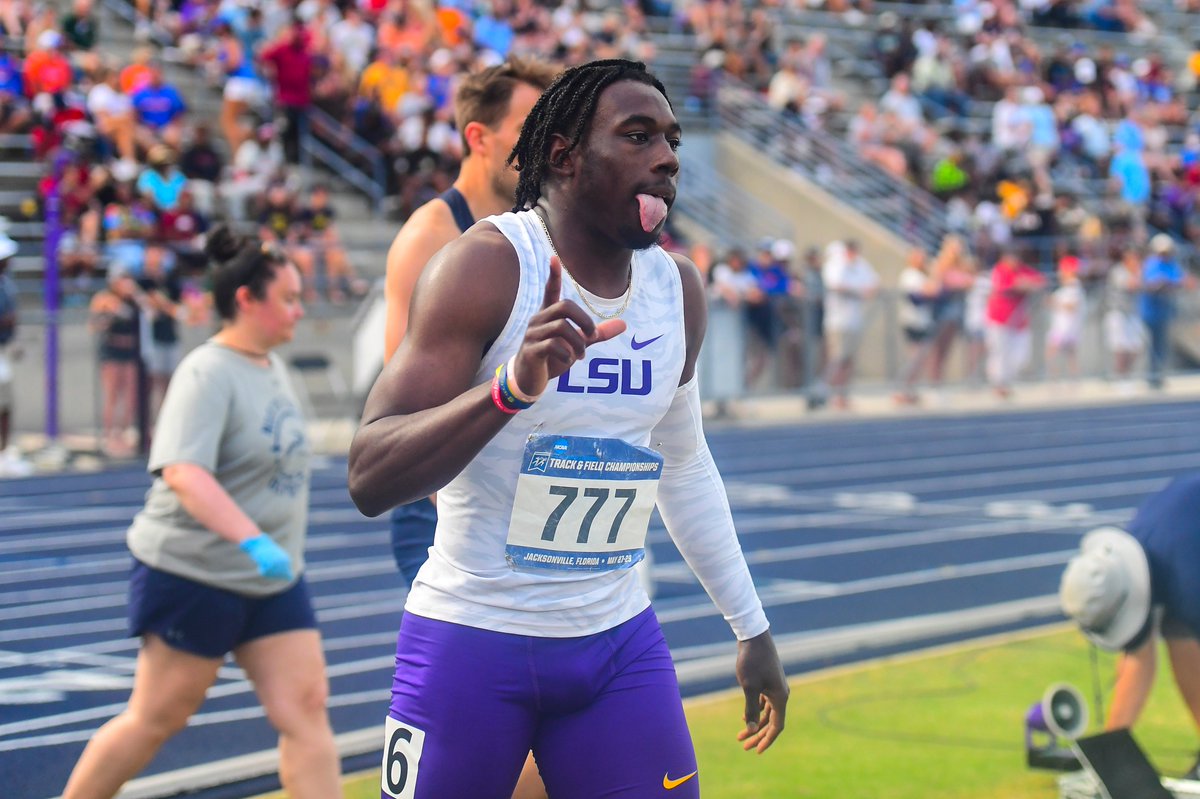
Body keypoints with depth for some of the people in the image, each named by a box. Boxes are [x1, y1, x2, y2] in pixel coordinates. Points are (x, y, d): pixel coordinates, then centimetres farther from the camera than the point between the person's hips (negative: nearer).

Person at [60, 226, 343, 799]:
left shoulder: (272, 365, 10)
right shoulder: (209, 374, -18)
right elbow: (183, 472, -31)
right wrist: (252, 541, -41)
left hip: (272, 579, 8)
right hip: (193, 574, -8)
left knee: (306, 709, -2)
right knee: (156, 721, 2)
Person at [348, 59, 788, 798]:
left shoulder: (680, 288, 3)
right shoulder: (486, 266, -16)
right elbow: (370, 479, -24)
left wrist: (753, 628, 21)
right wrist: (512, 387, -38)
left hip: (619, 641, 5)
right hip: (472, 638, -5)